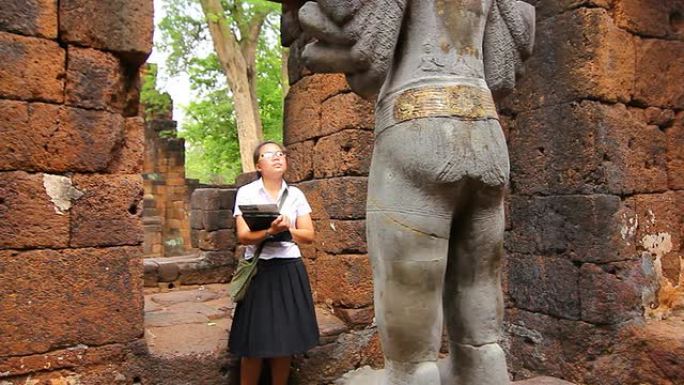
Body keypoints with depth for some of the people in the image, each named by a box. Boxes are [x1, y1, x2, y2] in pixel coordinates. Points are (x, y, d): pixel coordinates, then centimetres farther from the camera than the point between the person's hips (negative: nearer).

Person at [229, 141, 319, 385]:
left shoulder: (295, 194, 8)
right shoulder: (246, 193, 0)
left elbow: (309, 235, 5)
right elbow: (243, 236, -9)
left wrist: (288, 230, -13)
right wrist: (270, 231, -25)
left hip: (290, 270, 3)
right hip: (259, 271, -2)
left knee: (285, 340, 7)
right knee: (255, 344, 0)